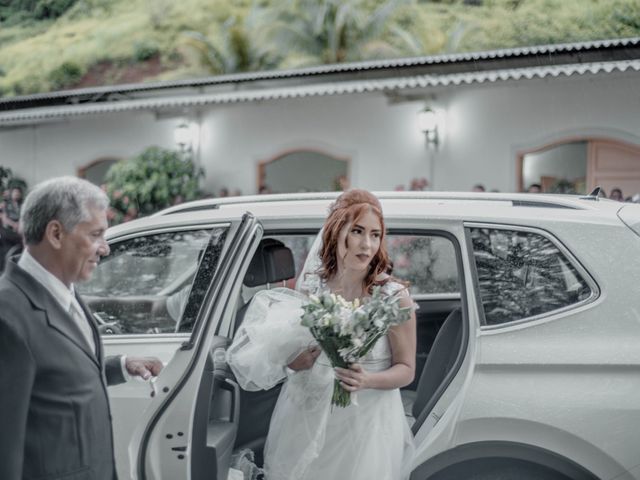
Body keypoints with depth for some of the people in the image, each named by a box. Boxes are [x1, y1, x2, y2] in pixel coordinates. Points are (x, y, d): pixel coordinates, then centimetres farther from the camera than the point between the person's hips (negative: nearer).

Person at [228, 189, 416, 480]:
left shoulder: (394, 297, -11)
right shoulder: (312, 288, -1)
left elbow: (406, 369, -5)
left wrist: (368, 380, -23)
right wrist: (294, 362, -9)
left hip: (366, 425, -3)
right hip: (308, 420, 3)